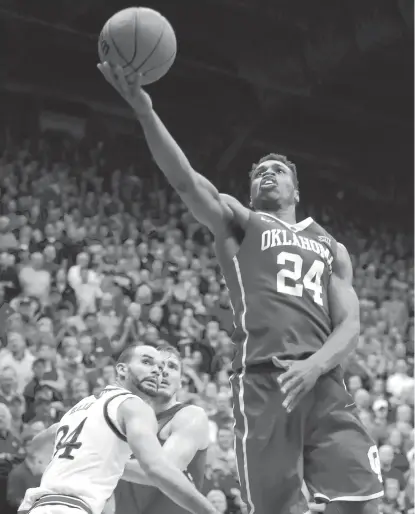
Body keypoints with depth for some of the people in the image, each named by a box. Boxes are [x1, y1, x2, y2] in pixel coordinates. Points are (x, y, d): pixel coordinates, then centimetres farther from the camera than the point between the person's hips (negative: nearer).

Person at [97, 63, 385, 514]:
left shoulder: (331, 248, 26)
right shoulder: (238, 222, 18)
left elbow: (349, 323, 13)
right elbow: (186, 181, -1)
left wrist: (315, 365, -9)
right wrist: (146, 112, -17)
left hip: (322, 380, 3)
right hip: (262, 378, -3)